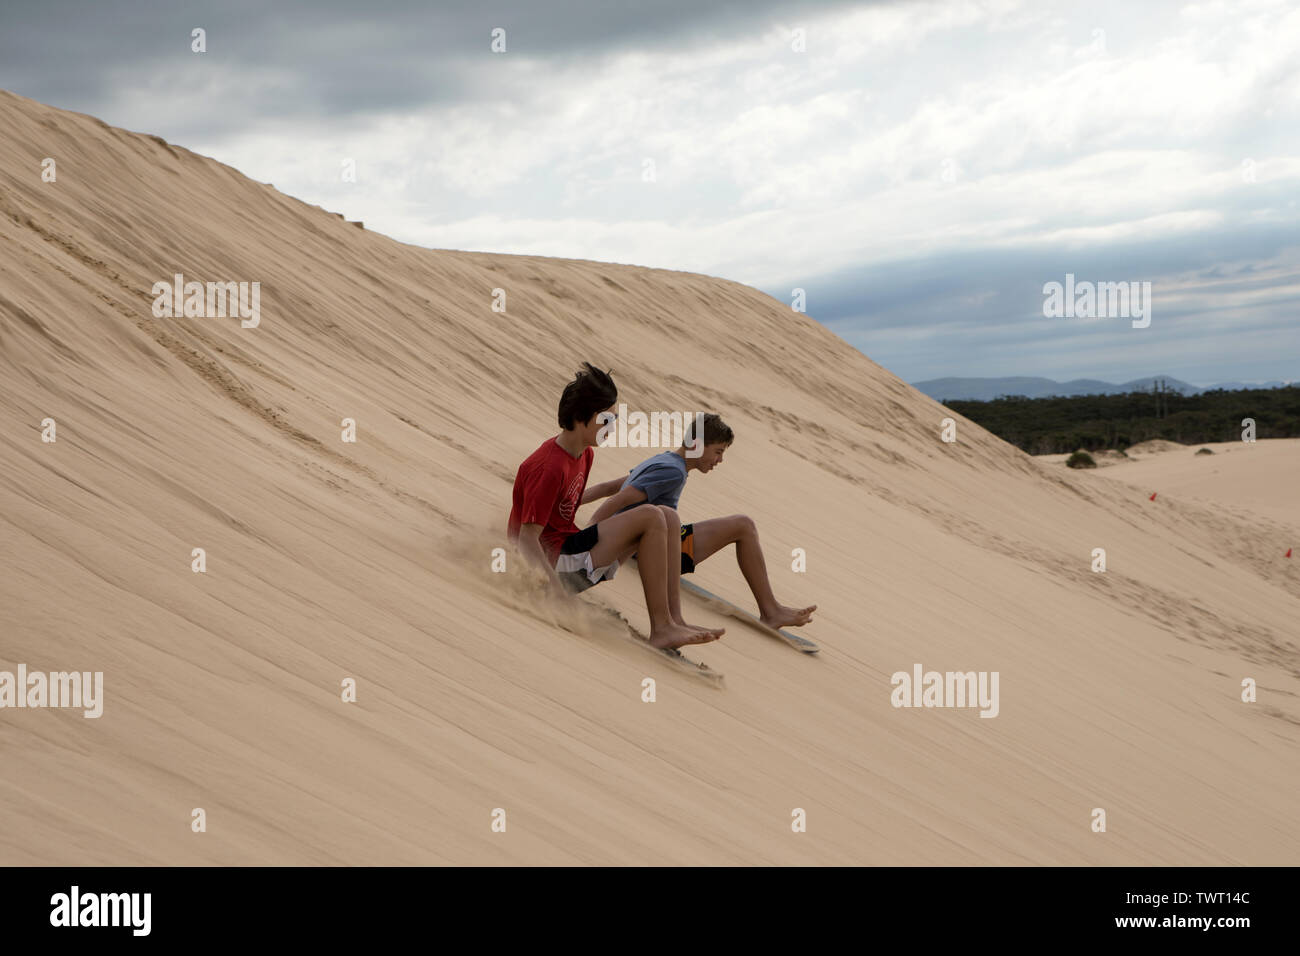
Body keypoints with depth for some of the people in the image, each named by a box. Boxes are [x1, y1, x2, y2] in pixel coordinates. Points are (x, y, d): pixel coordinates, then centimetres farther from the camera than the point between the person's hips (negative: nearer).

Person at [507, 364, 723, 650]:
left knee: (667, 518, 4)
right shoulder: (549, 468, -21)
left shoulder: (584, 454, 10)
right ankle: (661, 629, -18)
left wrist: (614, 486, 31)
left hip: (569, 547, 10)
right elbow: (527, 540, -24)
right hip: (553, 562, -10)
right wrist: (558, 591, -30)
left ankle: (673, 618, -6)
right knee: (651, 518, -17)